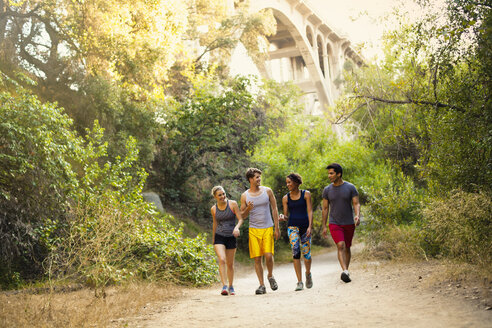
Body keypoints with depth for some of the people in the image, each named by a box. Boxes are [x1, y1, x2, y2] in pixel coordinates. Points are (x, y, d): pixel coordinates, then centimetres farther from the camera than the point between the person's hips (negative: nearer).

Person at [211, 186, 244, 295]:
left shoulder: (233, 204, -5)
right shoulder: (213, 209, 2)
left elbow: (240, 219, -7)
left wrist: (237, 227, -27)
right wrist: (213, 238, 24)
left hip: (231, 237, 0)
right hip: (219, 237, 0)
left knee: (230, 264, 8)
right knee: (222, 260, -20)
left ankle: (231, 287, 25)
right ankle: (224, 286, -21)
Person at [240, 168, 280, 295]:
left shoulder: (267, 191, 3)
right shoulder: (245, 196, 3)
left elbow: (274, 209, 8)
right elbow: (242, 215, 9)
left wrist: (277, 228, 4)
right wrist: (248, 209, -14)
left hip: (268, 228, 0)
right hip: (254, 230, 1)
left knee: (268, 255, -12)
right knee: (257, 258, -2)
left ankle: (270, 276, 16)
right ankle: (262, 285, 8)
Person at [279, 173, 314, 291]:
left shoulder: (306, 194, 3)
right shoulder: (286, 198, 9)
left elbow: (310, 211, -2)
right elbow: (286, 215, 11)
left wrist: (310, 226, -13)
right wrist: (282, 217, -13)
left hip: (305, 225, 0)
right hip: (292, 226, 1)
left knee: (306, 253, 1)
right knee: (295, 250, -19)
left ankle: (308, 274, 34)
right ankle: (299, 282, -16)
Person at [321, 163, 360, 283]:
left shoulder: (350, 188, -4)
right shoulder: (327, 190, 0)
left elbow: (356, 204, -6)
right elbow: (325, 209, 6)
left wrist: (357, 216, -27)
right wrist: (324, 226, 5)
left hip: (349, 224, 1)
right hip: (334, 224, -1)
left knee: (347, 248, 11)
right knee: (340, 246, -19)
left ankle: (346, 271, 27)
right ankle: (345, 271, -30)